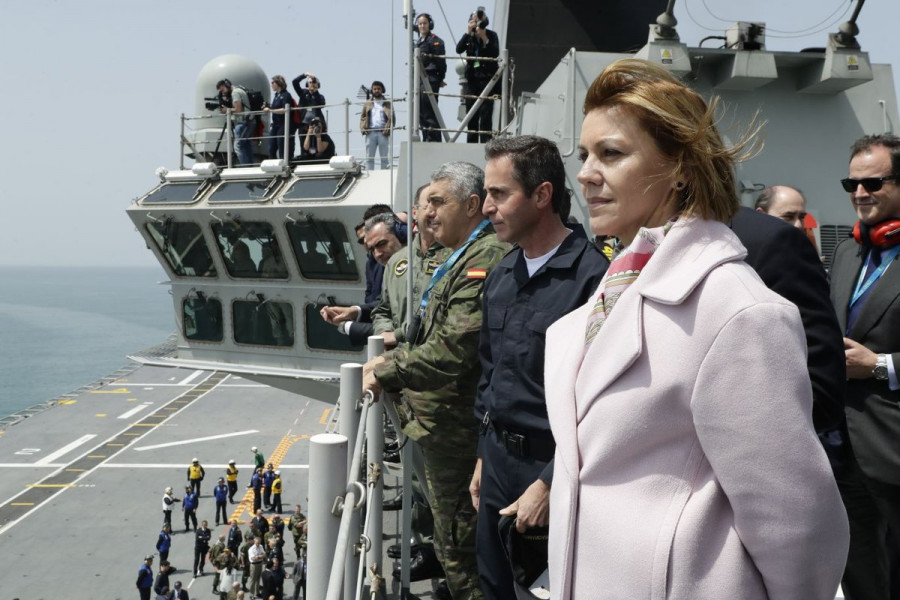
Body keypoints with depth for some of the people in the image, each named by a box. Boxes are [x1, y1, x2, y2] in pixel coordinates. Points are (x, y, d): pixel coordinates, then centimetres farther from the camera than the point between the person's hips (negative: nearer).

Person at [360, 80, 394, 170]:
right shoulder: (368, 103, 16)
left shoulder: (387, 103, 10)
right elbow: (362, 117, 13)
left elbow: (391, 118, 3)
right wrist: (363, 129, -4)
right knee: (369, 158, 0)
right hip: (370, 133, 2)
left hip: (383, 133, -2)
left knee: (385, 158, 0)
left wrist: (387, 129, -12)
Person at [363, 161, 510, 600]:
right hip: (442, 425, 11)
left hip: (453, 430, -11)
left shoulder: (486, 258, -19)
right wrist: (391, 362, 7)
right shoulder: (464, 257, 16)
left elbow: (452, 352, -25)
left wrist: (386, 373, -14)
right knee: (452, 543, 21)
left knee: (459, 551, -1)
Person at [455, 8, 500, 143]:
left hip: (487, 78, -4)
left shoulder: (491, 35, 2)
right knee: (471, 115, 6)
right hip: (472, 79, 4)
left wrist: (484, 38, -19)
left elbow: (495, 54, -11)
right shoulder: (469, 36, 11)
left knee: (486, 114, -9)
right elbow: (459, 49, -5)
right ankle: (471, 145, 11)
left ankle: (486, 143, -10)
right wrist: (468, 32, -11)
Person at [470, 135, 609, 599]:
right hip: (498, 461, 7)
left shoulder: (591, 276, -19)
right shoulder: (501, 276, 9)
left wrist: (550, 484, -17)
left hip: (551, 467, -7)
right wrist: (485, 456, 18)